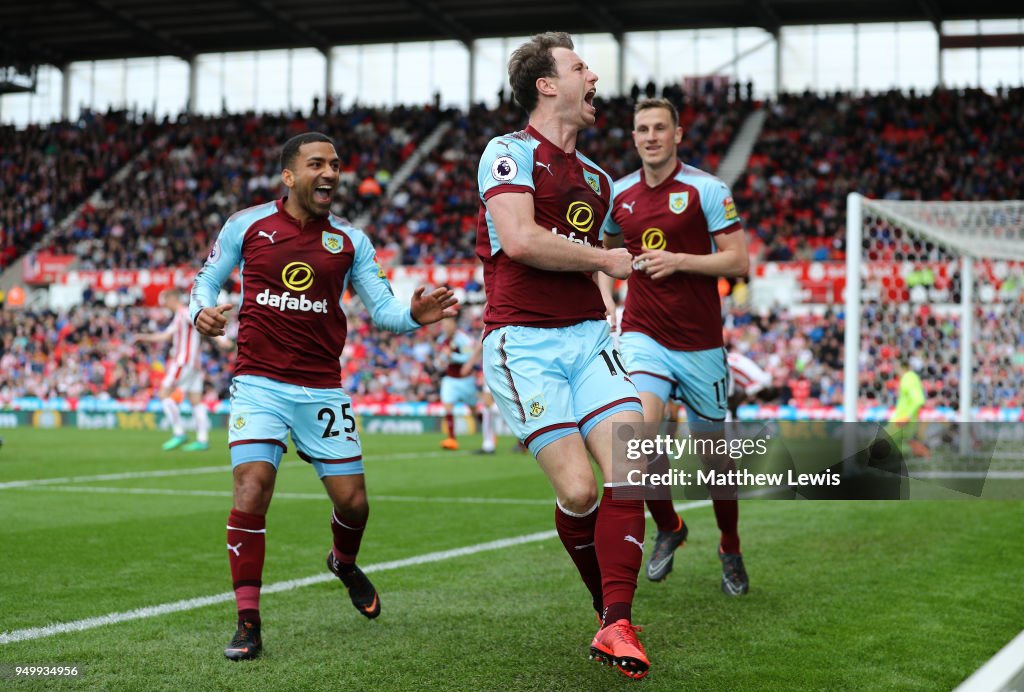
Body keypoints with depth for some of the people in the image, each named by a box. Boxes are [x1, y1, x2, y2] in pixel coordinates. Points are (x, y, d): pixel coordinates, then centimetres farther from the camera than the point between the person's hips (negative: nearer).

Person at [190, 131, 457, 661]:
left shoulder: (350, 241, 6)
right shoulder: (247, 225, 1)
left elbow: (381, 308, 2)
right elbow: (207, 278, 12)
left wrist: (413, 314, -20)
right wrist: (202, 311, -10)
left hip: (322, 389, 2)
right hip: (259, 383, -2)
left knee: (352, 500, 3)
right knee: (252, 489, -18)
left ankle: (344, 563, 41)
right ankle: (248, 622, -6)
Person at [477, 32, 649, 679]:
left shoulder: (597, 179, 20)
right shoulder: (510, 152, -3)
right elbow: (519, 239, -19)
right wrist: (604, 258, -8)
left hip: (587, 336, 6)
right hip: (523, 345, -6)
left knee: (631, 471, -13)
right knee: (578, 489, -13)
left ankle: (617, 625, -7)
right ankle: (611, 606, 11)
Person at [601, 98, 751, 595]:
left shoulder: (706, 189, -6)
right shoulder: (619, 194, 6)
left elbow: (738, 261, -9)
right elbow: (607, 249, 26)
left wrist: (680, 260, -20)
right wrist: (604, 294, 10)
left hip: (700, 343, -2)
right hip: (643, 334, 2)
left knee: (713, 450, 7)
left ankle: (730, 550, 30)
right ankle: (667, 527, 4)